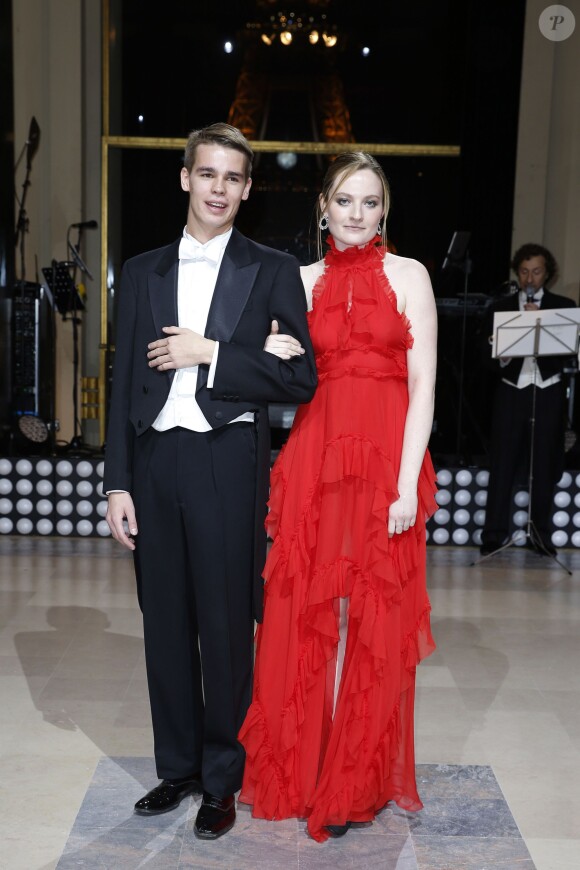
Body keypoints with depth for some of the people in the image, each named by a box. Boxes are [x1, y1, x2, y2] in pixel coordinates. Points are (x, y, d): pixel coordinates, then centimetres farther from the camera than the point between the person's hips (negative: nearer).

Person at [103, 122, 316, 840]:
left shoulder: (272, 271, 4)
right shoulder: (142, 271, 12)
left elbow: (301, 379, -3)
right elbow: (124, 384, 9)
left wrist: (211, 353, -12)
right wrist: (118, 484, 4)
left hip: (228, 463, -3)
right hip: (155, 459, 3)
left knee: (227, 625, 3)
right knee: (166, 622, 11)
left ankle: (223, 779, 21)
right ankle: (177, 766, 28)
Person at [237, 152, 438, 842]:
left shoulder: (408, 275, 3)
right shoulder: (303, 281, 12)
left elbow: (422, 385, -3)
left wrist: (407, 484, -11)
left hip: (384, 460, -2)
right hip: (314, 459, 3)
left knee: (373, 622, 5)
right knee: (306, 617, 6)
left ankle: (357, 782, 22)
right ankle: (304, 767, 24)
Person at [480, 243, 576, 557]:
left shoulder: (563, 306, 7)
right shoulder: (502, 307, 10)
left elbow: (568, 350, -5)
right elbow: (491, 353, 5)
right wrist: (504, 353, -17)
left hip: (548, 393, 0)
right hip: (510, 392, 0)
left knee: (544, 466, 4)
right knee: (502, 465, -1)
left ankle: (540, 533, 13)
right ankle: (494, 533, 5)